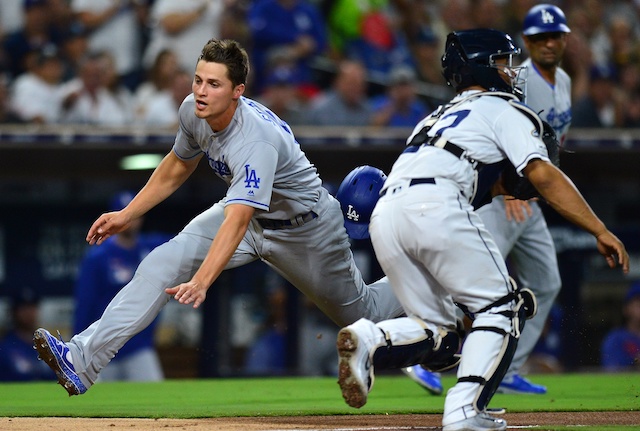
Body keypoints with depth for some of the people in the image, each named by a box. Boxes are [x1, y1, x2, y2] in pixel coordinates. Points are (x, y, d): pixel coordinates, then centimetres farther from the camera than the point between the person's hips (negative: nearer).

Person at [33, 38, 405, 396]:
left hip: (304, 228, -6)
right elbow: (178, 166, 7)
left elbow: (237, 222, -50)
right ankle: (83, 360, -24)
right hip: (248, 211, 6)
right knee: (163, 264, -17)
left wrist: (201, 283, -62)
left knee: (361, 314, 11)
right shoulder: (193, 112, -16)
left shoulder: (256, 140, -40)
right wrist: (126, 216, 5)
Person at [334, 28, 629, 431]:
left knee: (437, 333, 13)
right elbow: (543, 174, 3)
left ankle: (371, 339, -16)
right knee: (502, 308, 3)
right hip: (435, 205, -7)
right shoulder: (503, 109, 15)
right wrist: (601, 231, -2)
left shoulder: (436, 117, 38)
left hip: (383, 215, 7)